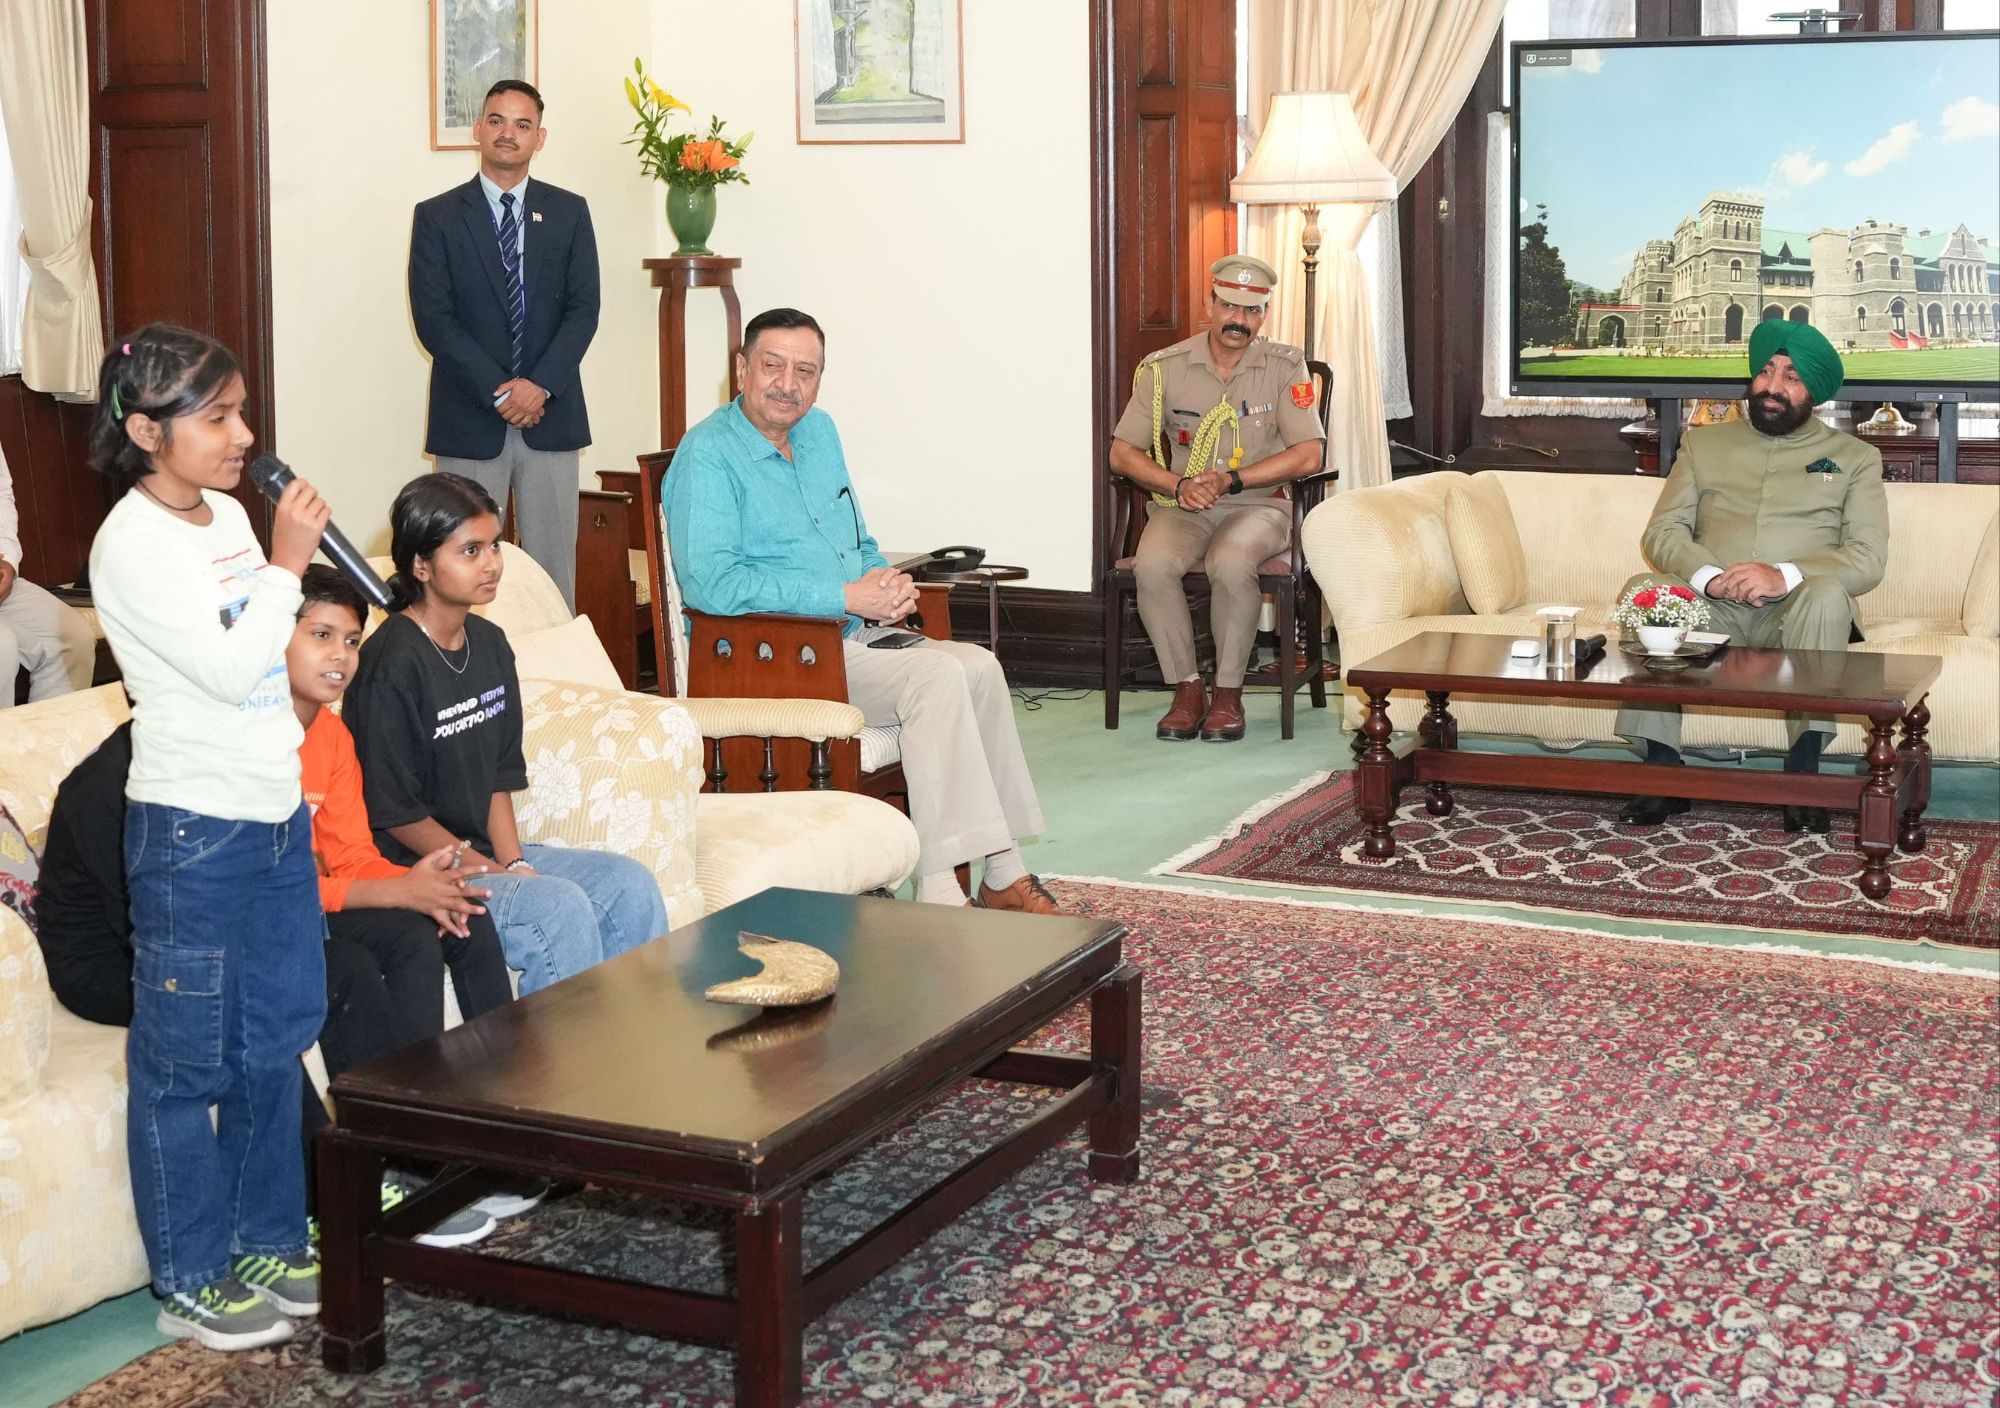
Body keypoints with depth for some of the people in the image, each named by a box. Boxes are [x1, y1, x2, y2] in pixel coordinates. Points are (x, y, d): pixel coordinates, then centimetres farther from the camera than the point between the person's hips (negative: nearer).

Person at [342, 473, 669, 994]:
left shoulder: (489, 644, 9)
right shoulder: (391, 665, -17)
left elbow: (500, 774, 11)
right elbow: (395, 812, -16)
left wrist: (515, 862, -4)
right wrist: (497, 875, -14)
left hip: (487, 851, 8)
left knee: (631, 885, -6)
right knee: (561, 906, -27)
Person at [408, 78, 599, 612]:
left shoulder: (569, 212, 10)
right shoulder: (437, 216, 4)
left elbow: (583, 308, 3)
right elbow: (433, 319, -4)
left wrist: (540, 384, -11)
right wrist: (500, 391, -12)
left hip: (551, 415, 2)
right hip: (469, 421, -1)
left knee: (553, 567, 3)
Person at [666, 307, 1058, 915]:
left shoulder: (820, 433, 15)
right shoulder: (708, 456, -11)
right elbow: (710, 583, -24)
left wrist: (887, 586, 0)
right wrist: (848, 596, -21)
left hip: (854, 637, 8)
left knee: (979, 667, -13)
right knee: (937, 675, -25)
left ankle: (1003, 875, -9)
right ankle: (939, 893, -26)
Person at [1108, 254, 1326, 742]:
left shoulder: (1286, 367, 0)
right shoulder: (1165, 367, 2)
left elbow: (1309, 454, -7)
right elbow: (1122, 452, 3)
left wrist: (1231, 479, -17)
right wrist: (1178, 485, -15)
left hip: (1258, 504, -1)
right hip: (1181, 506, 2)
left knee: (1230, 563, -36)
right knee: (1152, 565, -31)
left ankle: (1228, 693, -18)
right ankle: (1187, 688, -15)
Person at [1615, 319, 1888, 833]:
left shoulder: (1854, 457, 13)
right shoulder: (1703, 444, 20)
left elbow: (1868, 558, -1)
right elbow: (1661, 532, 8)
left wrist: (1785, 576, -21)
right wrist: (1708, 576, -15)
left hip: (1795, 611, -2)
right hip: (1711, 607, 2)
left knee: (1826, 594, -36)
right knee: (1643, 588, -28)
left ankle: (1802, 774, -33)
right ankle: (1663, 773, -28)